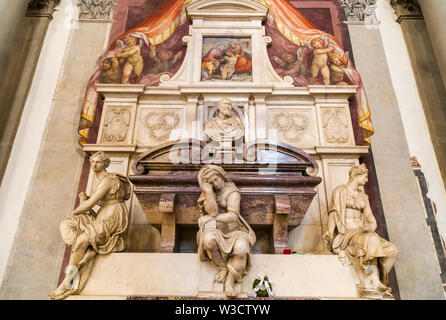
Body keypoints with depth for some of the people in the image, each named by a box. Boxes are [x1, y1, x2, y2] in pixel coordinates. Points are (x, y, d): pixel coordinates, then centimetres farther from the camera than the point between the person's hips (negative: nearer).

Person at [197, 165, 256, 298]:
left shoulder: (232, 192, -8)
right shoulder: (207, 193, 2)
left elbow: (233, 216, -20)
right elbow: (213, 212, -15)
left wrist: (209, 218, -14)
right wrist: (208, 191, -22)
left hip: (233, 229, -2)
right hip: (214, 229, 2)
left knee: (241, 248, -34)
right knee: (208, 240, -35)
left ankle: (230, 281, -17)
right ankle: (223, 268, -9)